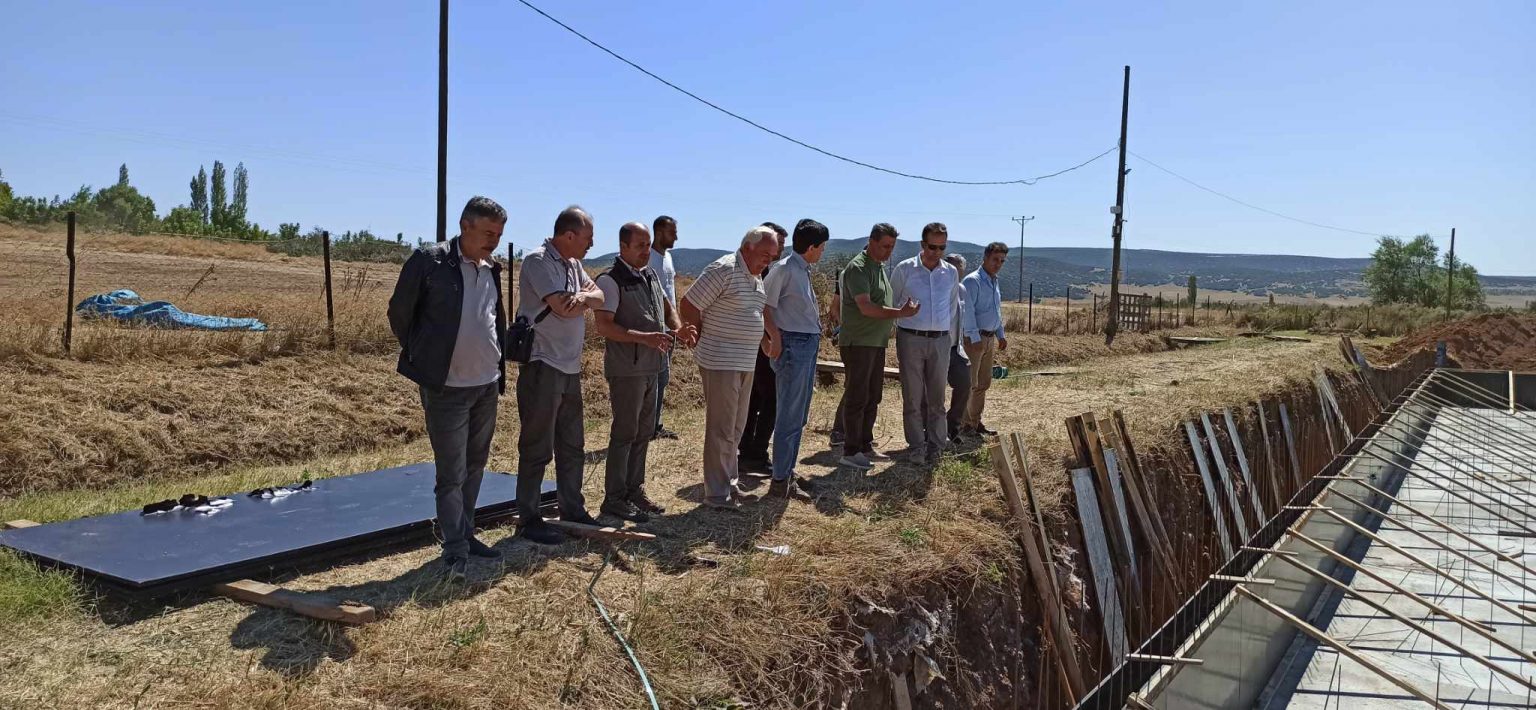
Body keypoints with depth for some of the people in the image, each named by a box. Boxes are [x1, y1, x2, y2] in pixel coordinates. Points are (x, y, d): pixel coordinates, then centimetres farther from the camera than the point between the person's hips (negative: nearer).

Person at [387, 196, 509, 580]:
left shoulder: (492, 270, 8)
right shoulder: (429, 261, -11)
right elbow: (400, 313, -4)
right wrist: (423, 360, 3)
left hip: (487, 385, 6)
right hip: (446, 388, -6)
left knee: (475, 466, 14)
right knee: (451, 473, -3)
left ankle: (466, 535, 27)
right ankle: (455, 551, 3)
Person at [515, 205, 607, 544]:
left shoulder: (572, 263, 13)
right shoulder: (538, 261, -15)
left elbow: (599, 296, 6)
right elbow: (563, 308, -22)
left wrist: (582, 296, -15)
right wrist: (585, 299, -2)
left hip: (570, 367, 9)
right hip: (542, 366, -9)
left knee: (572, 445, 16)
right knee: (537, 448, -1)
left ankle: (572, 510, 29)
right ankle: (528, 519, 8)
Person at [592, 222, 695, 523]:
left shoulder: (651, 275, 11)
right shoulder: (611, 280, -13)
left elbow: (666, 307, 24)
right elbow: (603, 325, -20)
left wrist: (676, 329, 3)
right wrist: (644, 337, -27)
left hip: (651, 367, 8)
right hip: (626, 369, -8)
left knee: (644, 433, 14)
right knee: (624, 433, -3)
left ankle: (634, 490, 25)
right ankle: (614, 498, 7)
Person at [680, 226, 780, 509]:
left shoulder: (756, 278, 15)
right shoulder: (723, 270, -14)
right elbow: (689, 305, -14)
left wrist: (765, 342, 16)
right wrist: (704, 341, -5)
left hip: (746, 363, 9)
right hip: (720, 363, -9)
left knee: (736, 427, 16)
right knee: (721, 429, -4)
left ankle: (730, 484, 27)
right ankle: (717, 494, 4)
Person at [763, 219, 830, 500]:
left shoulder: (803, 270, 13)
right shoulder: (784, 269, -14)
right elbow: (764, 307, -14)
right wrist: (778, 341, -15)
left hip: (809, 345, 10)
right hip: (794, 346, -10)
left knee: (798, 415, 16)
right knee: (790, 417, -5)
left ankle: (788, 471, 26)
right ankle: (780, 481, 1)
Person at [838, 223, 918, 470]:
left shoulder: (880, 267, 17)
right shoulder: (858, 267, -14)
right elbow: (866, 307, -22)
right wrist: (900, 313, -22)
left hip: (877, 343, 9)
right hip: (858, 343, -9)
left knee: (872, 398, 14)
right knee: (856, 397, -5)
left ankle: (865, 446, 23)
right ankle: (850, 452, 0)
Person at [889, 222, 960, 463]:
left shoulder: (951, 273, 7)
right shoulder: (904, 269, -3)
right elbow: (891, 303, 7)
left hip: (940, 341, 3)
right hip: (910, 340, -3)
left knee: (937, 397, 6)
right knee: (913, 396, 1)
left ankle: (935, 445, 15)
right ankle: (916, 446, 10)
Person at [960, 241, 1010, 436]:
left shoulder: (994, 282, 17)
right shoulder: (973, 280, -12)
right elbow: (967, 311, -19)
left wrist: (1001, 335, 22)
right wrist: (975, 338, -24)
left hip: (989, 338, 9)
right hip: (974, 338, -9)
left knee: (984, 383, 13)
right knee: (970, 383, -7)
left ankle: (975, 422, 21)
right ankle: (964, 424, -2)